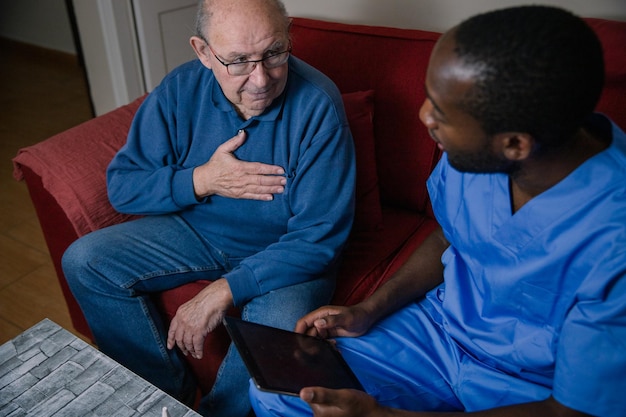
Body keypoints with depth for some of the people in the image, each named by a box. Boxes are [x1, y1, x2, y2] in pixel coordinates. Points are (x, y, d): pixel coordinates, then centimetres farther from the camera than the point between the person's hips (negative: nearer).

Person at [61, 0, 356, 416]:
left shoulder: (317, 105, -24)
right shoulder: (180, 90, -11)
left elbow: (319, 237, -24)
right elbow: (121, 185, -5)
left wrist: (224, 291, -28)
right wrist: (200, 180, -22)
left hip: (284, 249, -4)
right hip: (195, 229, 5)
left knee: (280, 332, -34)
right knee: (84, 263, -6)